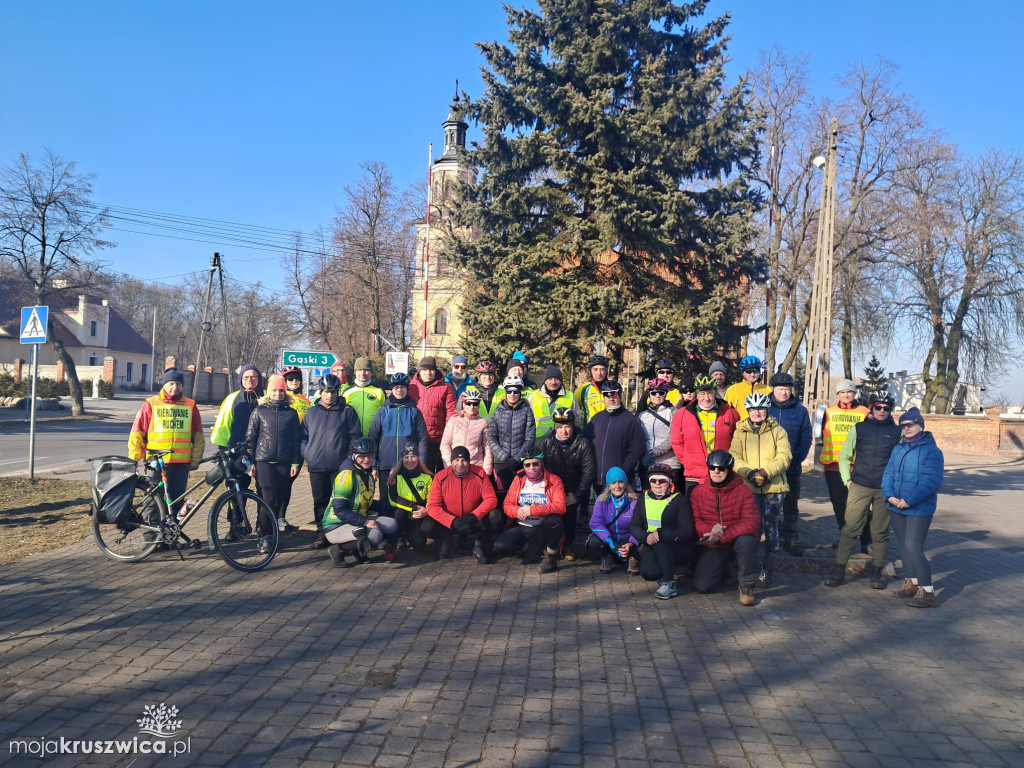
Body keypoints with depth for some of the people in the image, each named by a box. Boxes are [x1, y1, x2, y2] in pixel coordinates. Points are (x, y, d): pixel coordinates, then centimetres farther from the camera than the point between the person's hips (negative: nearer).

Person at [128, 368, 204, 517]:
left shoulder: (190, 405, 8)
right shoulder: (151, 404, 1)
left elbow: (198, 435, 12)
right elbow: (137, 432, 2)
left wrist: (195, 459, 7)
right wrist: (133, 459, -1)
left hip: (182, 462, 2)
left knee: (177, 500, 7)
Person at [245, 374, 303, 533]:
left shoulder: (291, 413, 8)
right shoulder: (259, 411, 5)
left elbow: (297, 439, 7)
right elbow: (250, 437, 5)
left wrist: (296, 462, 2)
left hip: (285, 461, 1)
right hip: (264, 461, -1)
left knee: (283, 495, 4)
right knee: (268, 497, -3)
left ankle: (280, 519, 27)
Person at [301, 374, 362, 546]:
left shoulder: (347, 412, 4)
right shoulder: (311, 412, 12)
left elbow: (355, 437, 3)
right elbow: (303, 438, 13)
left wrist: (351, 458, -4)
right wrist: (307, 456, 2)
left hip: (341, 467, -2)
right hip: (316, 467, 3)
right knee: (320, 501, 7)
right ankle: (323, 533, 16)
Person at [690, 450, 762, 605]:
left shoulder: (743, 491, -11)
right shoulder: (698, 492, -2)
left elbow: (752, 522, -20)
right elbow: (695, 521, -4)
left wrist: (722, 536, -28)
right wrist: (710, 530, -27)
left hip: (737, 539, -2)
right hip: (712, 546, 3)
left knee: (745, 540, -39)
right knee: (701, 586, -12)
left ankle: (747, 585, -14)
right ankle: (725, 571, 24)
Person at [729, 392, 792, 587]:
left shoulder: (777, 431, 7)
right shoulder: (740, 432, 9)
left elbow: (784, 456, -4)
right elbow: (734, 457, -1)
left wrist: (766, 472, -18)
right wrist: (749, 472, -19)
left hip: (774, 487, 0)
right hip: (748, 487, 0)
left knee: (770, 528, 2)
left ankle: (766, 570, 12)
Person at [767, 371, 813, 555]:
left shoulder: (800, 410, 5)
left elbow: (806, 438, 2)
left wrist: (797, 459, -10)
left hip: (792, 468, 1)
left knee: (791, 506, 6)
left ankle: (791, 541, 12)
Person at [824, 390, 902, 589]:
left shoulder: (897, 432, 5)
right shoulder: (859, 428, 6)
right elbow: (844, 455, 11)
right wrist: (847, 479, 3)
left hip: (886, 489, 1)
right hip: (860, 486, 0)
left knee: (880, 532, 7)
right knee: (851, 528, -3)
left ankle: (875, 571, 18)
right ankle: (839, 570, 1)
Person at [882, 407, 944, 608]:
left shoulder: (931, 451, -11)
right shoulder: (898, 449, 10)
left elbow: (932, 481, -18)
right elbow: (888, 474, 8)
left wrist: (910, 500, -22)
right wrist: (889, 495, -9)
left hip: (920, 509, -7)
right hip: (896, 508, 7)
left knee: (913, 547, -13)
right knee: (905, 546, 14)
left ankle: (927, 591, -3)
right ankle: (912, 582, 27)